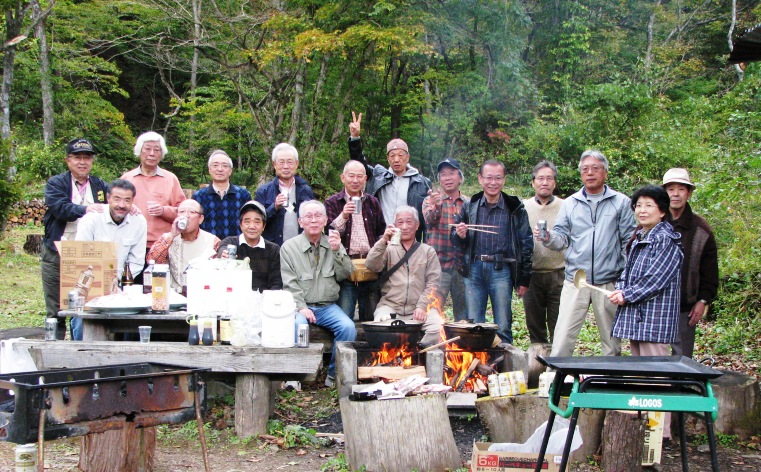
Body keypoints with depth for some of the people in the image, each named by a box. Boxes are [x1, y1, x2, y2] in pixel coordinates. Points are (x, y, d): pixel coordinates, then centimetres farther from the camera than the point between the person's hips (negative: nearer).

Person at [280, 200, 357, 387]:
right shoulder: (289, 247, 5)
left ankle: (333, 375, -8)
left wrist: (337, 251, -10)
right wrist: (301, 307, -16)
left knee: (348, 327, -26)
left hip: (328, 306, 3)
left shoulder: (333, 243, 14)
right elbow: (289, 284, -3)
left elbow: (344, 275, 5)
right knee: (297, 326, -35)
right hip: (301, 306, -2)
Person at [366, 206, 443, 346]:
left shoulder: (428, 251, 15)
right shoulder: (388, 249, 15)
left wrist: (422, 306, -9)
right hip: (390, 305, 0)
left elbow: (433, 283, 5)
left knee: (438, 327, -28)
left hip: (419, 308, 1)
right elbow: (372, 266, -4)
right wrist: (383, 241, -16)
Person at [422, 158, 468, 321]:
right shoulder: (431, 200, 3)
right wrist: (436, 207, -40)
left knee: (464, 314, 8)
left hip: (463, 265, 3)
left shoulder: (468, 204, 12)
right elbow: (429, 220, -18)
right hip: (439, 265, -3)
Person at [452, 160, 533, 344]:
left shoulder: (515, 209, 1)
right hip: (474, 270, 3)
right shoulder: (469, 207, 9)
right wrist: (460, 236, -8)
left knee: (503, 328, 2)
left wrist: (524, 279, 0)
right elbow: (456, 241, 17)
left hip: (501, 271, -2)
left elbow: (526, 244, 2)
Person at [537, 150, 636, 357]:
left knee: (612, 341, 10)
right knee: (563, 337, -5)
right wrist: (548, 238, -16)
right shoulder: (570, 204, 10)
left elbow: (630, 242, 2)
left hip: (609, 283, -1)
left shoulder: (621, 202, 4)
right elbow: (562, 237, 7)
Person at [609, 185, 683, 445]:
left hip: (655, 314, -9)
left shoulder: (666, 240, -10)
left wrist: (627, 296, -11)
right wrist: (619, 291, 0)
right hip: (636, 315, 9)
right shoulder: (639, 238, 17)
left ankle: (661, 431, -5)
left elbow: (656, 279, -16)